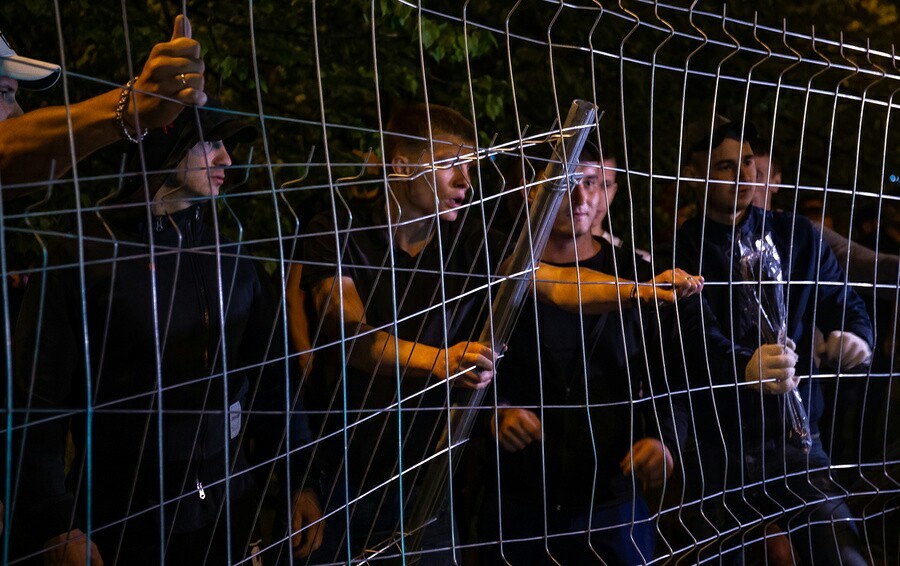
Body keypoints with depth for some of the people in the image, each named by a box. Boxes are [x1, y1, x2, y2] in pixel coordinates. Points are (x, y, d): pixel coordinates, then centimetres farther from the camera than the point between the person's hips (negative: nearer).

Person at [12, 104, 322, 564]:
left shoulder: (233, 261, 6)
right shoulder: (81, 258, -9)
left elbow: (271, 378, 12)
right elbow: (37, 403, -11)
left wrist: (300, 481, 5)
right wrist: (55, 529, -17)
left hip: (230, 512, 5)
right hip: (122, 527, -4)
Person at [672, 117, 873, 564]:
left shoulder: (795, 235, 7)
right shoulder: (680, 249, -5)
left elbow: (842, 303, 9)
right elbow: (694, 329, -20)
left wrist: (854, 338, -16)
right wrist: (744, 366, -40)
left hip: (792, 438, 2)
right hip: (714, 447, -2)